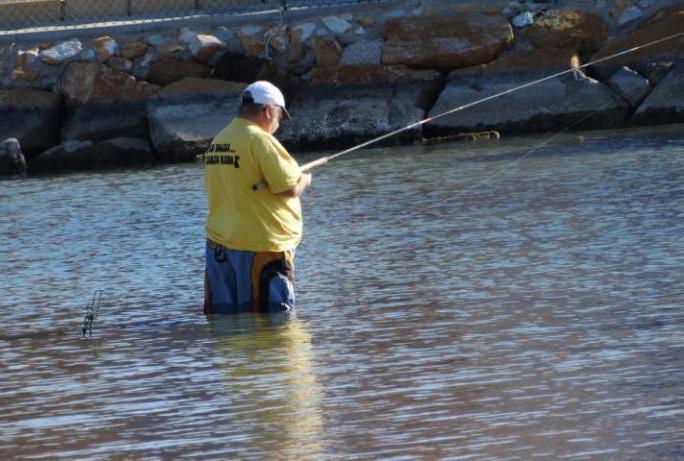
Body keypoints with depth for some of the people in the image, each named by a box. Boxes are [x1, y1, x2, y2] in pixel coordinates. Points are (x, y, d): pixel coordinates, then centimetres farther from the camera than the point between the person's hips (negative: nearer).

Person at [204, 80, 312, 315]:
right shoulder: (260, 140, -14)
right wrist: (304, 180, 7)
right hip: (260, 247, -8)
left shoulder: (217, 142, 12)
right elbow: (289, 188, -15)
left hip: (218, 243, 8)